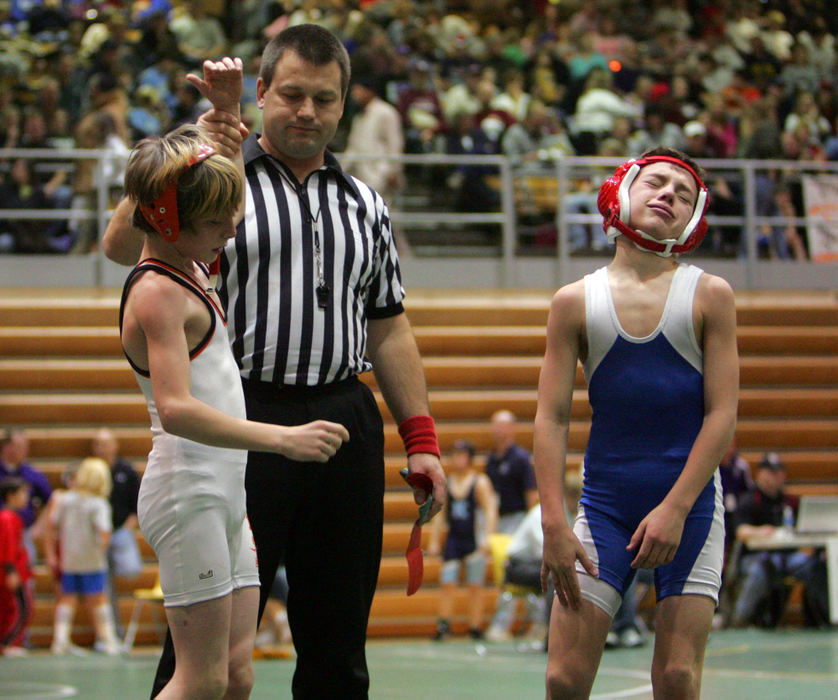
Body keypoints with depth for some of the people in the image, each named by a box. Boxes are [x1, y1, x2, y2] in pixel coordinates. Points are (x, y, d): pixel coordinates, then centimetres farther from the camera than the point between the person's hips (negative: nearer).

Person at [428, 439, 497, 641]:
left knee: (475, 586, 1)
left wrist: (486, 538, -17)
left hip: (474, 541, -3)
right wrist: (434, 541, 9)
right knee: (447, 584, -5)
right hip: (453, 540, 3)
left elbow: (490, 511, -7)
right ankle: (444, 625, -1)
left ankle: (475, 627, 6)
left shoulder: (480, 483, -3)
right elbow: (439, 515, 14)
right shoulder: (445, 484, 9)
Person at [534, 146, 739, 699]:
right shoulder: (576, 302, 3)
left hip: (690, 505, -1)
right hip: (606, 503, 1)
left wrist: (675, 509, -13)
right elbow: (551, 418, 0)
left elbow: (722, 415, -4)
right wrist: (554, 523, -9)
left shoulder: (710, 296, 0)